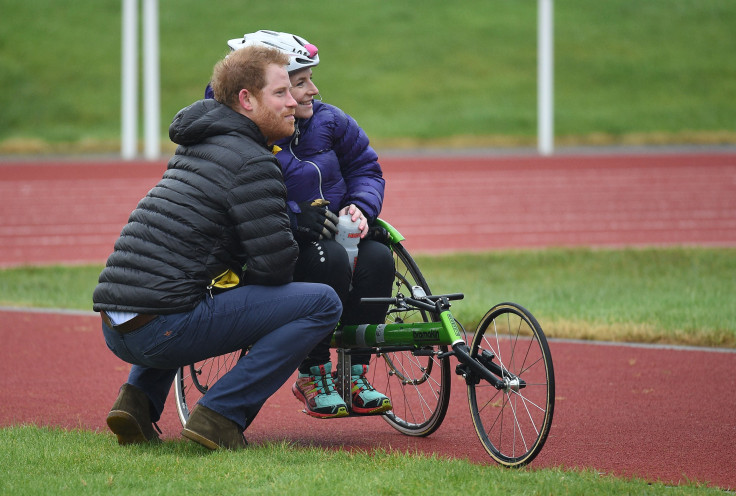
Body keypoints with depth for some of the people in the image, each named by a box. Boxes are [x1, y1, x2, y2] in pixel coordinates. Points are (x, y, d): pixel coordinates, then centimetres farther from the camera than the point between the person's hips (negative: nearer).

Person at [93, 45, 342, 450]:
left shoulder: (195, 146, 22)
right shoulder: (252, 163, -6)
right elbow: (275, 263, -9)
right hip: (163, 329, -9)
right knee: (323, 303, -4)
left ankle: (139, 398, 19)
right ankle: (220, 414, -7)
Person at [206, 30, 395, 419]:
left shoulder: (328, 121, 1)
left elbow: (366, 167, 13)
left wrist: (361, 207, -7)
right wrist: (296, 219, -34)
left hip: (334, 233, 6)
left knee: (377, 258, -24)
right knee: (328, 260, -34)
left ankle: (356, 374, -11)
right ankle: (313, 376, -21)